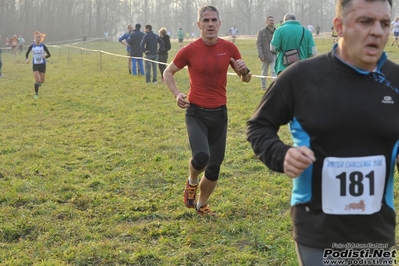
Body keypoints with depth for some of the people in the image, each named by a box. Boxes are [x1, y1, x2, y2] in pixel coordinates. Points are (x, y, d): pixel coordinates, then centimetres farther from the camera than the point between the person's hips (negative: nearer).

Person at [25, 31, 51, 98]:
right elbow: (27, 53, 11)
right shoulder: (32, 46, -1)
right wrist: (27, 59, -10)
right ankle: (36, 94, -1)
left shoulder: (43, 46, -5)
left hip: (42, 64, 0)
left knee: (42, 81, 5)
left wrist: (45, 56, -24)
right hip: (35, 65, 0)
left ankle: (39, 82, 43)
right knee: (37, 79, -12)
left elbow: (49, 54, -2)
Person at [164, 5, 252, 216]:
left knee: (214, 167, 7)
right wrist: (177, 94, -11)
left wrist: (244, 70, -15)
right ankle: (192, 181, 10)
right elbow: (168, 72, 6)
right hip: (196, 113, -3)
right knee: (201, 156, -26)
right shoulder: (189, 50, -8)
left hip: (219, 113, 3)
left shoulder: (229, 48, -2)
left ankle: (202, 204, 33)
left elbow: (246, 79, 9)